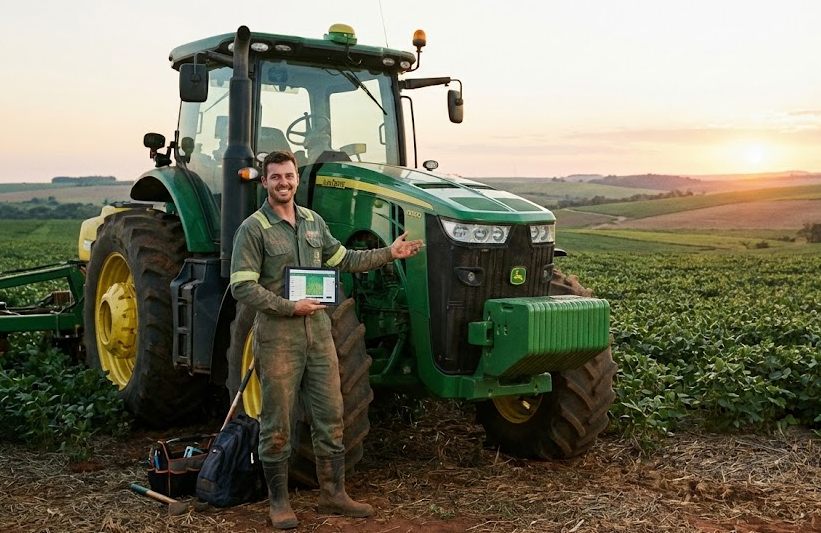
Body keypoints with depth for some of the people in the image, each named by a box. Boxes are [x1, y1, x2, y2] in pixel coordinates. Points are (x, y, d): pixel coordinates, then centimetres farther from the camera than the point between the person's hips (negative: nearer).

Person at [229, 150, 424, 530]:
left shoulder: (313, 221, 10)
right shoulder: (253, 229, -9)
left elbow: (343, 260, 21)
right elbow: (242, 288, -15)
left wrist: (389, 253, 13)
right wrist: (290, 307, -20)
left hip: (318, 335, 6)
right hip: (277, 338, -5)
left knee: (329, 417, 10)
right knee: (277, 424, 4)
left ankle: (333, 494, 23)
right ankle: (278, 501, 18)